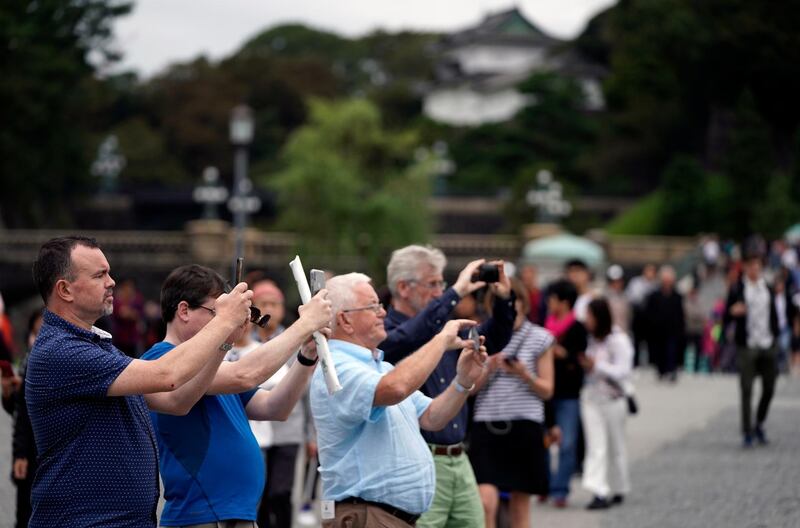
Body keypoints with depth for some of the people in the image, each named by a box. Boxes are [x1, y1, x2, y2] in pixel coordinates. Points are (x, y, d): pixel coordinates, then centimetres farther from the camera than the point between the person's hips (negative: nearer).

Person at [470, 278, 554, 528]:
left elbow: (547, 390, 5)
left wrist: (525, 375, -14)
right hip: (487, 425, 0)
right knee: (486, 502, -14)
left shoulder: (539, 338, 4)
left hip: (525, 425, 0)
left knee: (520, 506, 5)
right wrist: (487, 368, -9)